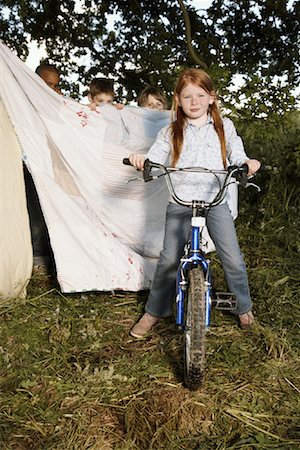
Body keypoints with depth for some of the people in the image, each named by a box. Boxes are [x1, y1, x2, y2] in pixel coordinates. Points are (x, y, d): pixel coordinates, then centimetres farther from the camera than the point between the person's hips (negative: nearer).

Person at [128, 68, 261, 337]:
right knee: (169, 259, -6)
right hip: (180, 201, 0)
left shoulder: (224, 127, 10)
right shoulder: (171, 132, 8)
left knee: (233, 259, -1)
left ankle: (244, 308, 24)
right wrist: (141, 161, -24)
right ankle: (154, 312, 14)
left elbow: (237, 158, 2)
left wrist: (247, 164, -21)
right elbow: (153, 162, -1)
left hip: (215, 199, 1)